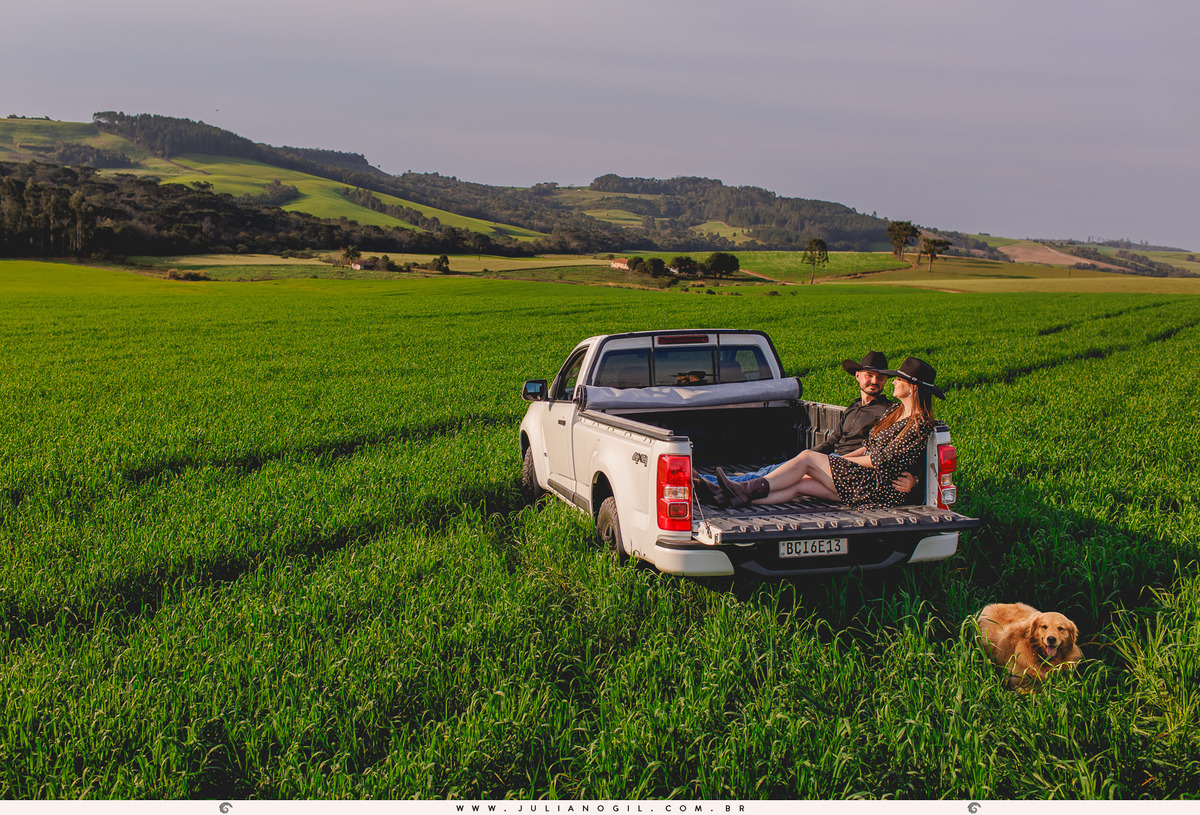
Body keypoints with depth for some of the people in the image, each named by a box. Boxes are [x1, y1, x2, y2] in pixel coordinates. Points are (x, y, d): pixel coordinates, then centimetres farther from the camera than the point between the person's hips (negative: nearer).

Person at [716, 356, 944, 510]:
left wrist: (842, 460, -5)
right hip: (867, 479, 9)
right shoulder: (896, 412, 17)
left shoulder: (920, 425, -13)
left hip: (882, 490, -9)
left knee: (808, 458, -13)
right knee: (801, 484, -8)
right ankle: (743, 498, -18)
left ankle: (751, 488, -14)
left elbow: (883, 461, -15)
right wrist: (841, 458, 7)